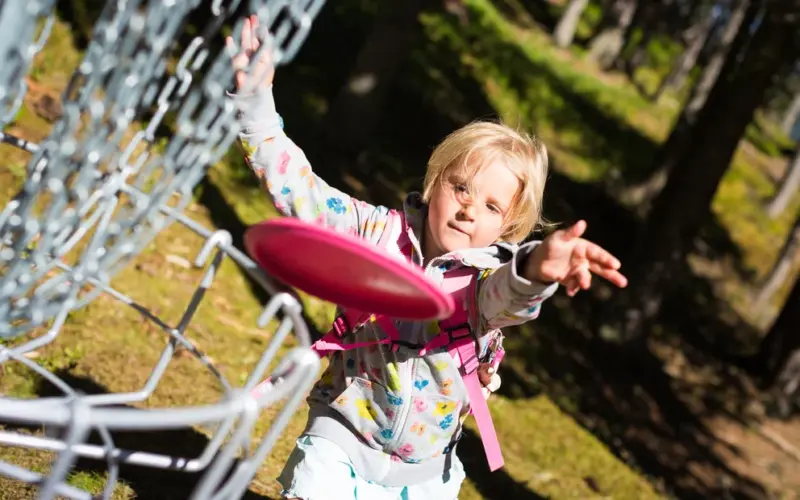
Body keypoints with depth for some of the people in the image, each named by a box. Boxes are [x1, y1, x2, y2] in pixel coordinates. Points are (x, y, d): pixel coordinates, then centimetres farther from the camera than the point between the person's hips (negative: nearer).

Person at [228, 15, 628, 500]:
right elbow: (299, 188, -13)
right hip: (342, 435, -1)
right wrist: (256, 103, -24)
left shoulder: (492, 276, -15)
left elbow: (505, 296, -39)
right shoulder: (380, 232, -10)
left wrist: (535, 271, -64)